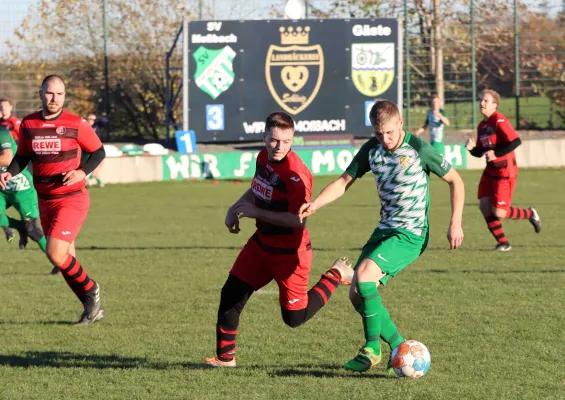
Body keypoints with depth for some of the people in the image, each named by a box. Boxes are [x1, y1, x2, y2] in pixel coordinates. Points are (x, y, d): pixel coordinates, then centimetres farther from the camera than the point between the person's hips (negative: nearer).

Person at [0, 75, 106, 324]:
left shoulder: (75, 125, -10)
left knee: (56, 254, -18)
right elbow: (22, 156, 15)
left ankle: (90, 290, 6)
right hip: (45, 201, 5)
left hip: (72, 199, -5)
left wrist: (83, 172, -17)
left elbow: (98, 151, 0)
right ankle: (92, 308, 24)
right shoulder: (28, 125, 3)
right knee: (65, 259, 10)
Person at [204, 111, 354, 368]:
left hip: (289, 253, -7)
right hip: (262, 243, 8)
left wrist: (256, 212, -26)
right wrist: (235, 209, 5)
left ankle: (336, 276, 22)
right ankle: (225, 356, 15)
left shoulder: (295, 173, -26)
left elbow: (298, 219, -32)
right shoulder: (263, 158, 0)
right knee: (231, 294, 2)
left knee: (294, 317, 3)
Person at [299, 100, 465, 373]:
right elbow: (345, 181, 8)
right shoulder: (371, 149, 3)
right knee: (357, 295, 0)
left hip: (411, 234, -7)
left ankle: (372, 349, -13)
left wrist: (455, 223, -10)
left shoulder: (419, 150, -13)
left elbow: (455, 181, -4)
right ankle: (399, 347, 12)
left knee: (364, 274, -26)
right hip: (385, 229, 7)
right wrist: (315, 204, -9)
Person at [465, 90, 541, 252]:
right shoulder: (482, 126, 11)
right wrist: (472, 148, -4)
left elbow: (516, 141, -26)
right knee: (484, 206, -3)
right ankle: (503, 243, 9)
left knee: (499, 212, -9)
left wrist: (496, 153, -28)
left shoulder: (499, 121, -16)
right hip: (490, 171, 8)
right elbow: (480, 152, 17)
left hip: (505, 172, -8)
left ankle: (530, 214, 18)